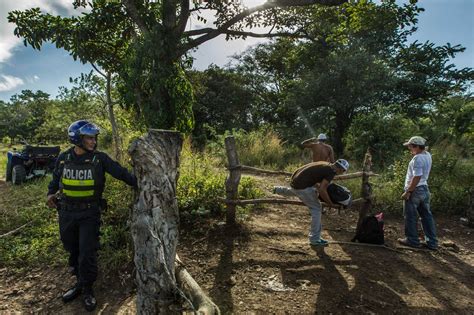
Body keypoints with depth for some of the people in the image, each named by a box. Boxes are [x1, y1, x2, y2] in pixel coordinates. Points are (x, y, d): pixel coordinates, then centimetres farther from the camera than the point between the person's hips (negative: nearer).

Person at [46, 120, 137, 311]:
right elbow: (55, 180, 15)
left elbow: (121, 173, -15)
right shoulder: (64, 158, -1)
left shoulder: (99, 158, -10)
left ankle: (88, 290, 20)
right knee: (73, 251, 17)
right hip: (66, 213, 3)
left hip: (89, 214, -3)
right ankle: (80, 283, 38)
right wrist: (51, 194, -3)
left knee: (87, 253, -1)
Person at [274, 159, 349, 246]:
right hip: (302, 187, -9)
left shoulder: (325, 164, 14)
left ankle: (280, 190, 46)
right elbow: (322, 190, -20)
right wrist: (330, 203, -6)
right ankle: (314, 239, 11)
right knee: (316, 209, 3)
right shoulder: (331, 172, -12)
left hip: (295, 180, 9)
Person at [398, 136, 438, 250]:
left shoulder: (417, 158, -22)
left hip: (414, 190, -9)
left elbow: (417, 177, -26)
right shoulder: (427, 155, 6)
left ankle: (412, 240, 14)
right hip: (424, 189, 9)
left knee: (411, 217, 4)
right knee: (427, 215, 14)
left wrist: (408, 191, -22)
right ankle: (432, 242, 21)